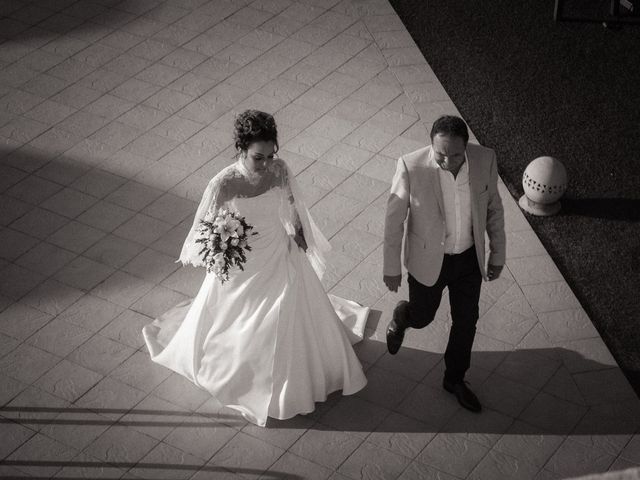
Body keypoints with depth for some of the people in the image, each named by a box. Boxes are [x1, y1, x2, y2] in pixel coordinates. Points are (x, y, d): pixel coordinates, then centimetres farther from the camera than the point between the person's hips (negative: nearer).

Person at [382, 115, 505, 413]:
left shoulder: (484, 159, -20)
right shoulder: (411, 167, -28)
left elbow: (493, 208, -3)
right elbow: (394, 218, -15)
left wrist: (498, 254, 5)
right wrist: (391, 267, -7)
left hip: (469, 258, 3)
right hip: (428, 260, -2)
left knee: (466, 322, 18)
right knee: (421, 318, 19)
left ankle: (454, 378, 43)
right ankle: (401, 317, 56)